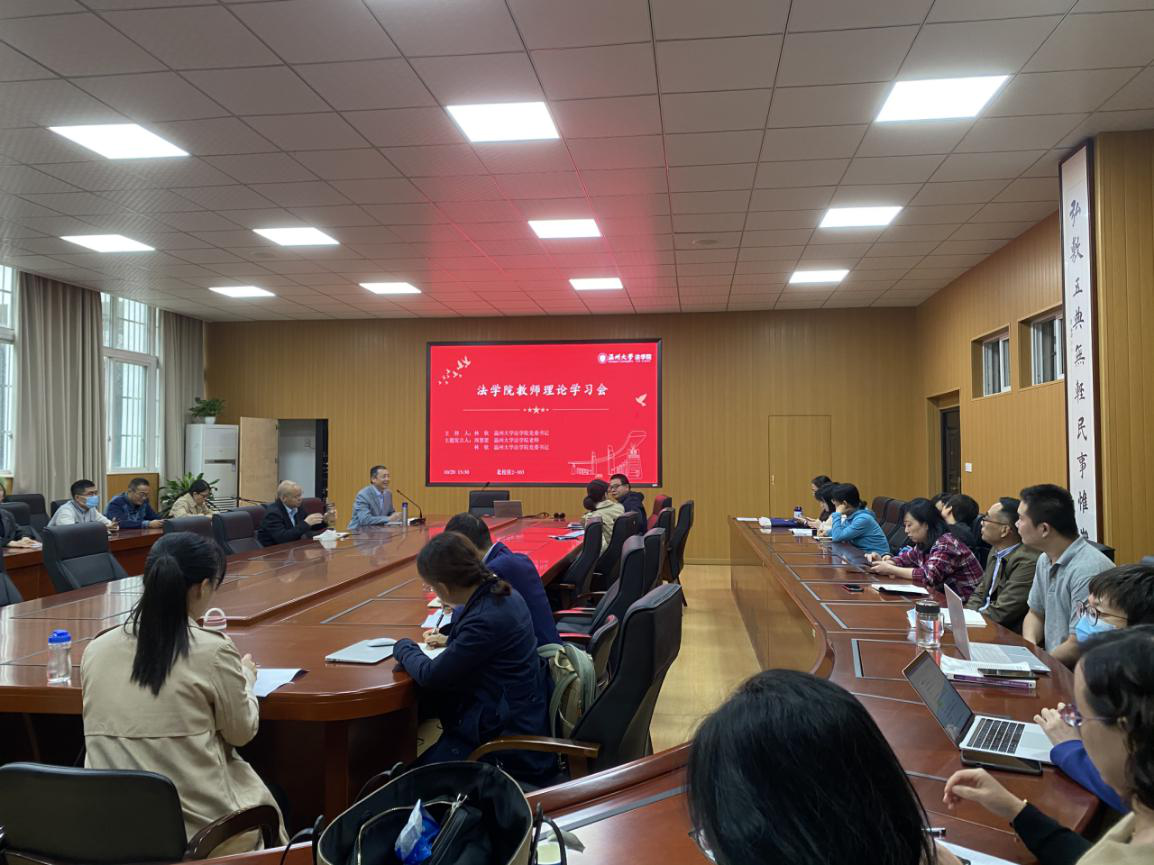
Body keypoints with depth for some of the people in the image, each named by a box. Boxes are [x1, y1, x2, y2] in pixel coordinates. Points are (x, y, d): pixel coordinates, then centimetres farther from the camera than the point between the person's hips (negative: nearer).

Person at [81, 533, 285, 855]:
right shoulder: (213, 650, -17)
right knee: (268, 801, 26)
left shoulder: (96, 649, -4)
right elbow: (242, 732, -2)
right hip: (195, 823, -5)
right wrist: (245, 677, 15)